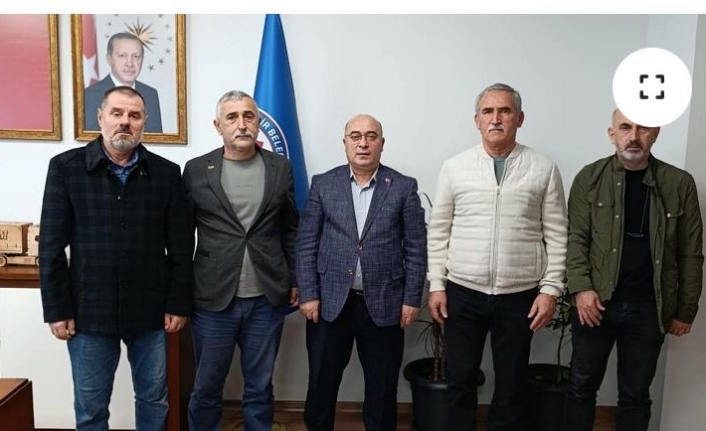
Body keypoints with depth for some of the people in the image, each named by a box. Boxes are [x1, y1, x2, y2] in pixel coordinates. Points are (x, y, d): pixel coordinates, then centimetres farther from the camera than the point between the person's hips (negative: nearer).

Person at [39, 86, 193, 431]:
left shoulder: (167, 173, 0)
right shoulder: (66, 167, -2)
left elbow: (180, 247, 1)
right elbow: (51, 246, -2)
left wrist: (178, 303, -1)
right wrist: (56, 309, -5)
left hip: (150, 311, 1)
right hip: (89, 311, -1)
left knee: (154, 400, 15)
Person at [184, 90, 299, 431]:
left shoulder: (281, 168, 3)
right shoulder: (196, 170, -1)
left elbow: (290, 230, 8)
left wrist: (294, 280, 6)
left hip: (267, 299, 1)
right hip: (213, 299, -1)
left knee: (260, 387, 15)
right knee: (206, 387, 14)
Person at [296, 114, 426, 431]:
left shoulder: (404, 187, 1)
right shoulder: (323, 184, 3)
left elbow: (416, 247, 1)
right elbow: (306, 244, 1)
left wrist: (412, 299, -3)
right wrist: (308, 294, -4)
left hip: (384, 303, 0)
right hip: (330, 302, 1)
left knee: (382, 388, 13)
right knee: (321, 383, 13)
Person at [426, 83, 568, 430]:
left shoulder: (544, 169, 0)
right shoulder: (454, 167, 1)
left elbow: (556, 236, 1)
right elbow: (439, 231, 2)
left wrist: (550, 289, -4)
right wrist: (436, 285, -1)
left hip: (519, 296, 0)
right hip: (463, 293, 1)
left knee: (510, 384, 14)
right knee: (461, 380, 13)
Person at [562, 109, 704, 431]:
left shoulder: (680, 184, 0)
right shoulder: (590, 178, -1)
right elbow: (576, 238, -4)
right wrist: (581, 288, -16)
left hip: (649, 308, 1)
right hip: (596, 302, 0)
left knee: (636, 394, 14)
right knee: (582, 385, 11)